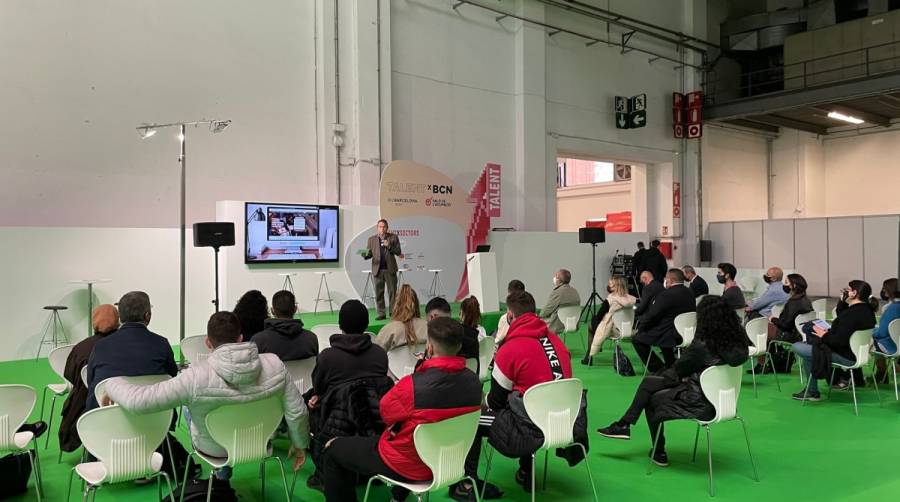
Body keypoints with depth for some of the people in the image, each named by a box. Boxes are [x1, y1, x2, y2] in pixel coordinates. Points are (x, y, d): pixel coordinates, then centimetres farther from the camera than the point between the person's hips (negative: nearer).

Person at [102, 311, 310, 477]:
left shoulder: (195, 377, -33)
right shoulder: (275, 365, -27)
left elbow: (137, 400, -30)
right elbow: (297, 412, -19)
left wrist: (112, 384, -8)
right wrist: (300, 445, 0)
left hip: (214, 448, -2)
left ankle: (222, 472, 45)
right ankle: (223, 474, 45)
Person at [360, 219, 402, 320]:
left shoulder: (393, 237, 5)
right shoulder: (372, 239, 10)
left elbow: (398, 252, 1)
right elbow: (369, 254, 9)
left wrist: (389, 246, -15)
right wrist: (365, 254, -14)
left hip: (390, 269, -1)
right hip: (378, 269, 1)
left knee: (392, 291, 1)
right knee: (379, 293, 2)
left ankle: (393, 312, 8)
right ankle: (381, 313, 7)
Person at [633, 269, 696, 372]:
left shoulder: (666, 295, -19)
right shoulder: (690, 294, 6)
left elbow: (652, 316, -15)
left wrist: (640, 328, 3)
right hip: (687, 334, 8)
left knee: (637, 339, 4)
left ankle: (656, 368, 3)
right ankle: (671, 366, 35)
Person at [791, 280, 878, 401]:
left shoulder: (852, 313, -26)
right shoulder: (867, 309, 5)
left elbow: (839, 340, -29)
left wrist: (825, 335, -11)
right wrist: (843, 301, 6)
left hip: (847, 357, -10)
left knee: (797, 347, -7)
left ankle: (812, 392, 8)